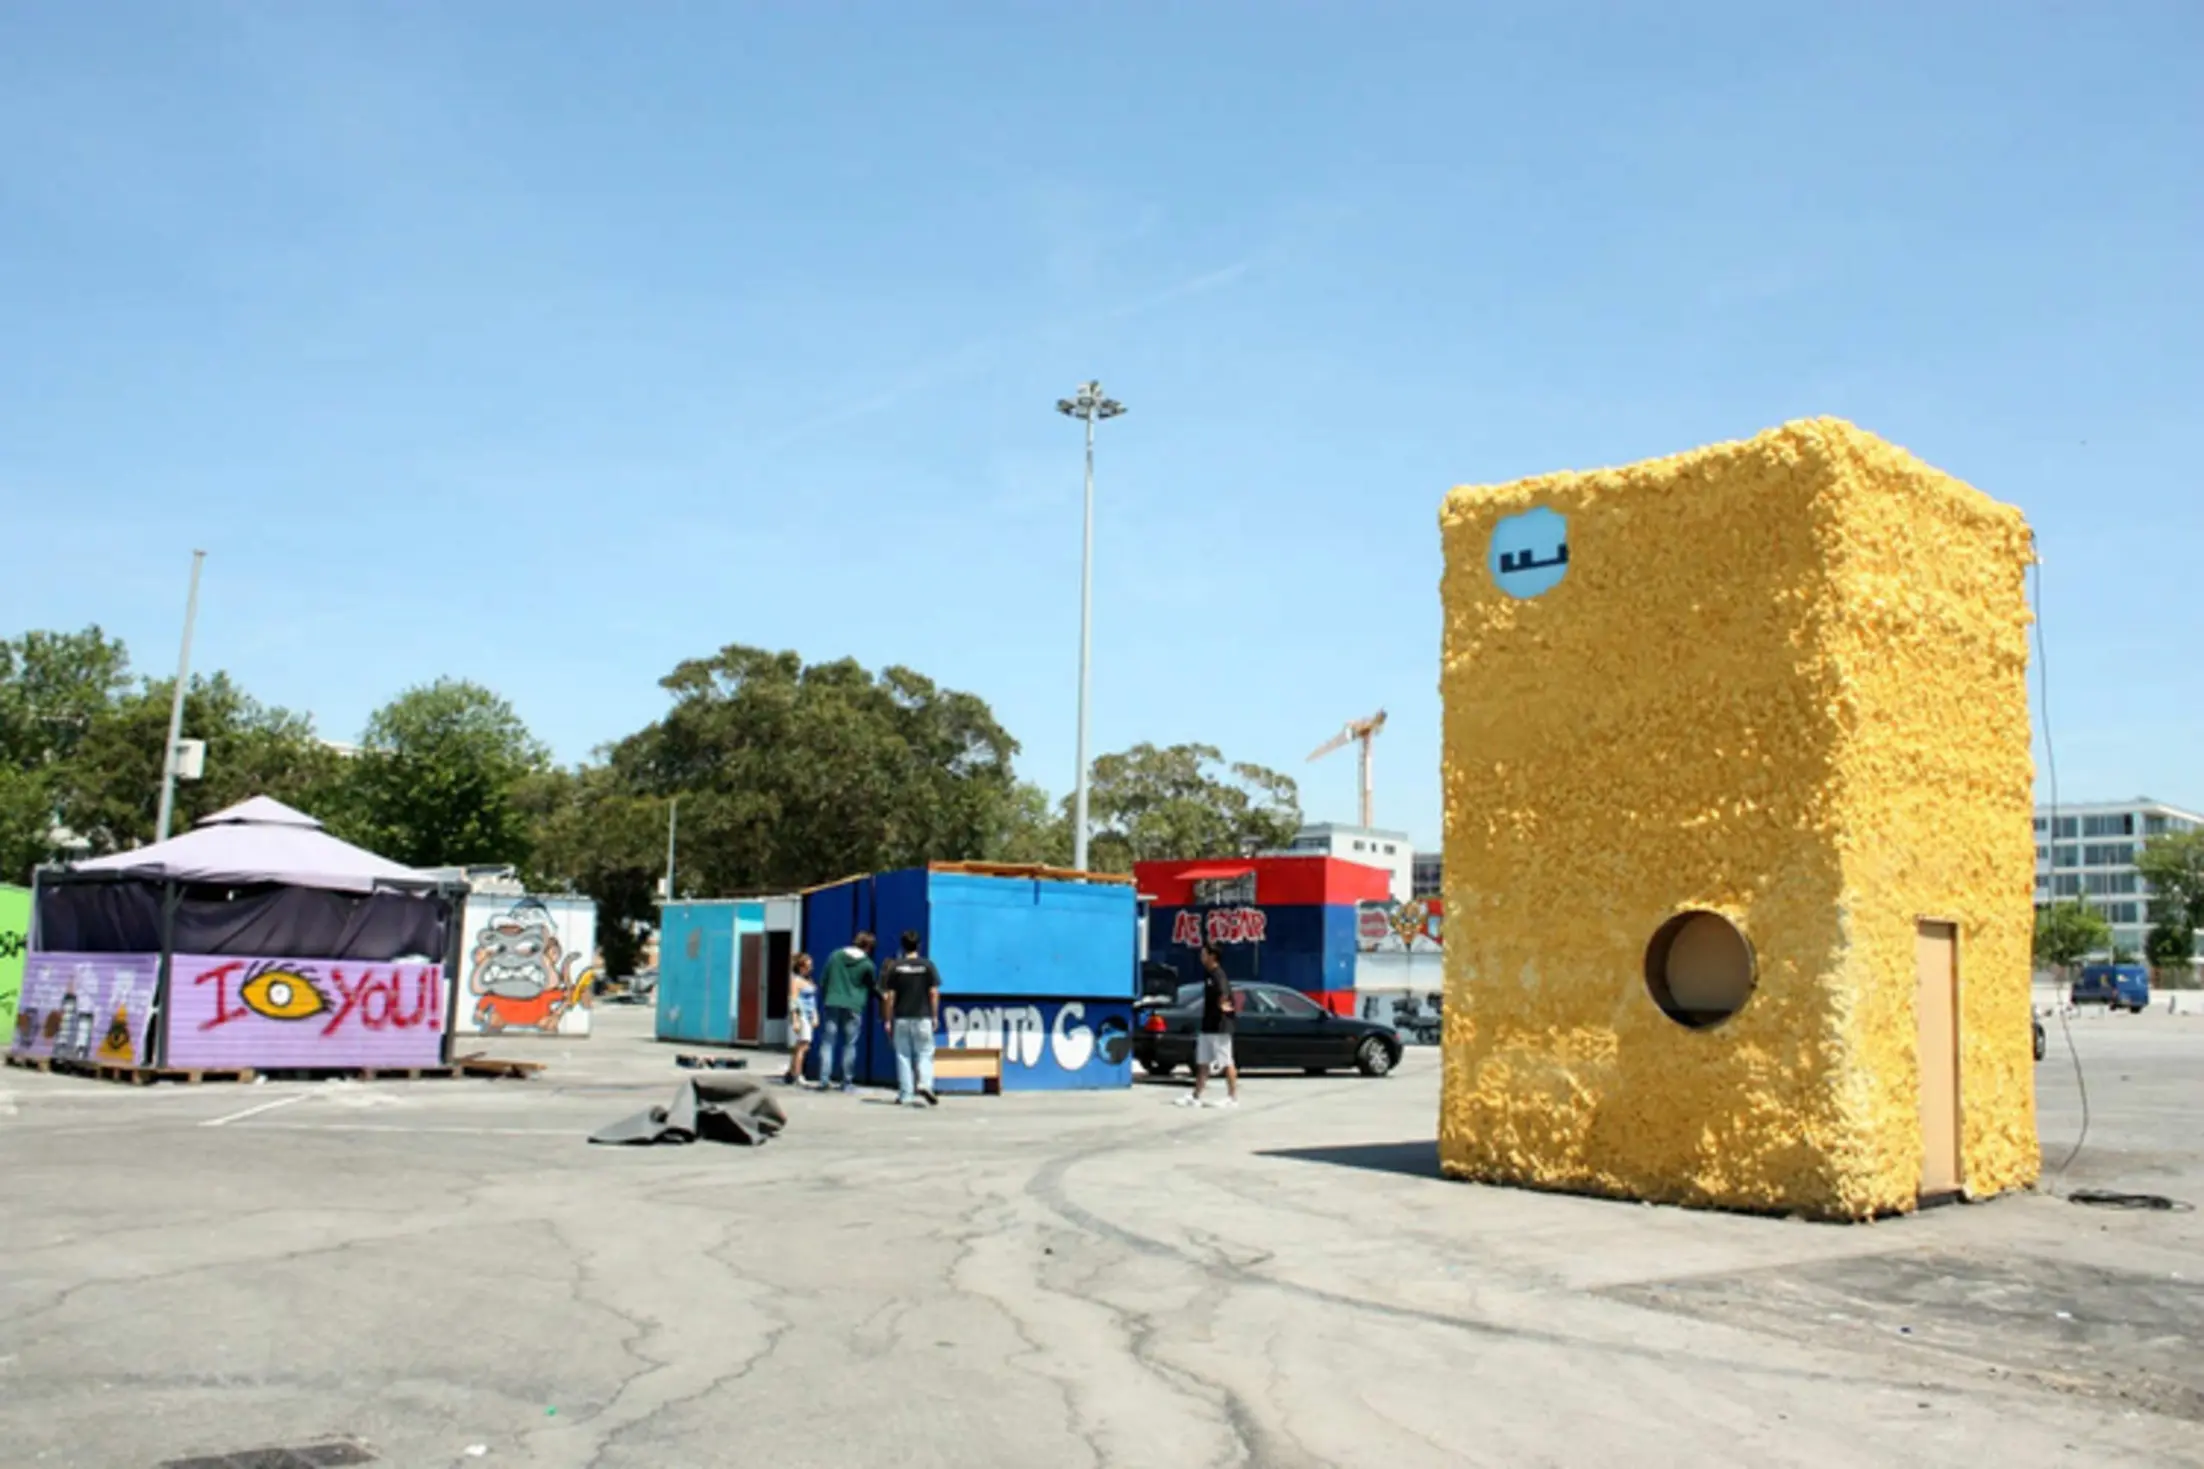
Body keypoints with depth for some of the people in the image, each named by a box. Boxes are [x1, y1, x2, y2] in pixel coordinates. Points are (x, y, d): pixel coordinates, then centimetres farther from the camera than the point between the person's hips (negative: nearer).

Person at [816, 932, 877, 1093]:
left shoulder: (835, 955, 8)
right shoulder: (867, 964, -1)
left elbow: (824, 981, 10)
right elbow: (872, 987, 11)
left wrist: (824, 999, 20)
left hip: (832, 1004, 2)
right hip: (853, 1007, -2)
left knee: (828, 1042, 5)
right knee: (849, 1045, 4)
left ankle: (824, 1078, -4)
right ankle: (847, 1082, 6)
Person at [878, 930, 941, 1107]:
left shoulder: (895, 967, 0)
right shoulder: (927, 965, -1)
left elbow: (889, 996, -1)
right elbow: (934, 992, -3)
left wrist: (888, 1020, 4)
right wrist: (935, 1016, 4)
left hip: (901, 1018, 1)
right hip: (923, 1017, -1)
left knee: (903, 1056, 7)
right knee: (925, 1053, 6)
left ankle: (905, 1095, 7)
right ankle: (925, 1084, -17)